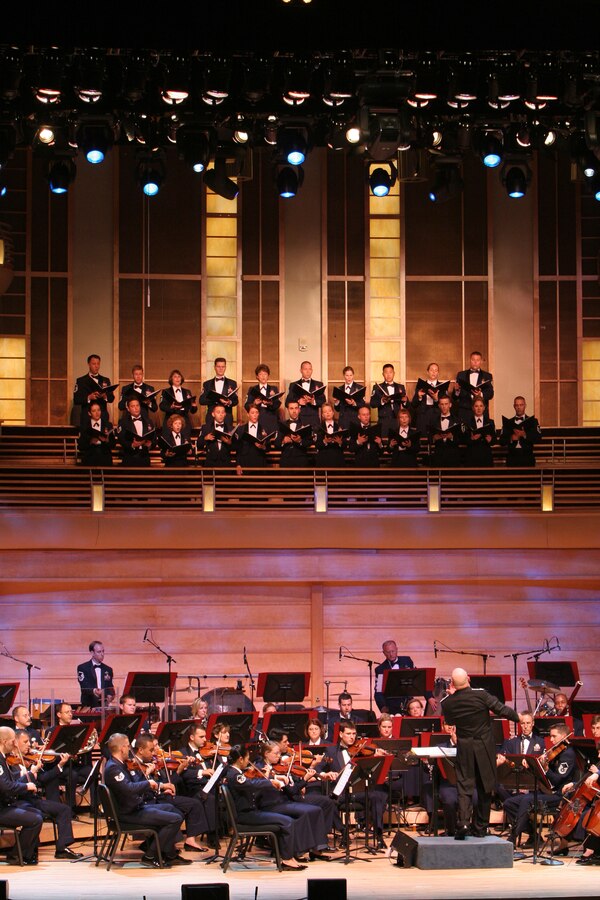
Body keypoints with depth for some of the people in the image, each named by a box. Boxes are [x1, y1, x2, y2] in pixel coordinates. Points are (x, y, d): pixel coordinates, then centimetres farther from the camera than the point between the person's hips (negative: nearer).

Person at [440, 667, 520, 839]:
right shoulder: (480, 694, -15)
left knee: (464, 786, 3)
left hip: (464, 748, 0)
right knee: (485, 787, 11)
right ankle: (480, 827, 16)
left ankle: (463, 822, -18)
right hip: (485, 747, 0)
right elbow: (501, 709, -11)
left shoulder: (447, 703, -8)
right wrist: (517, 717, 6)